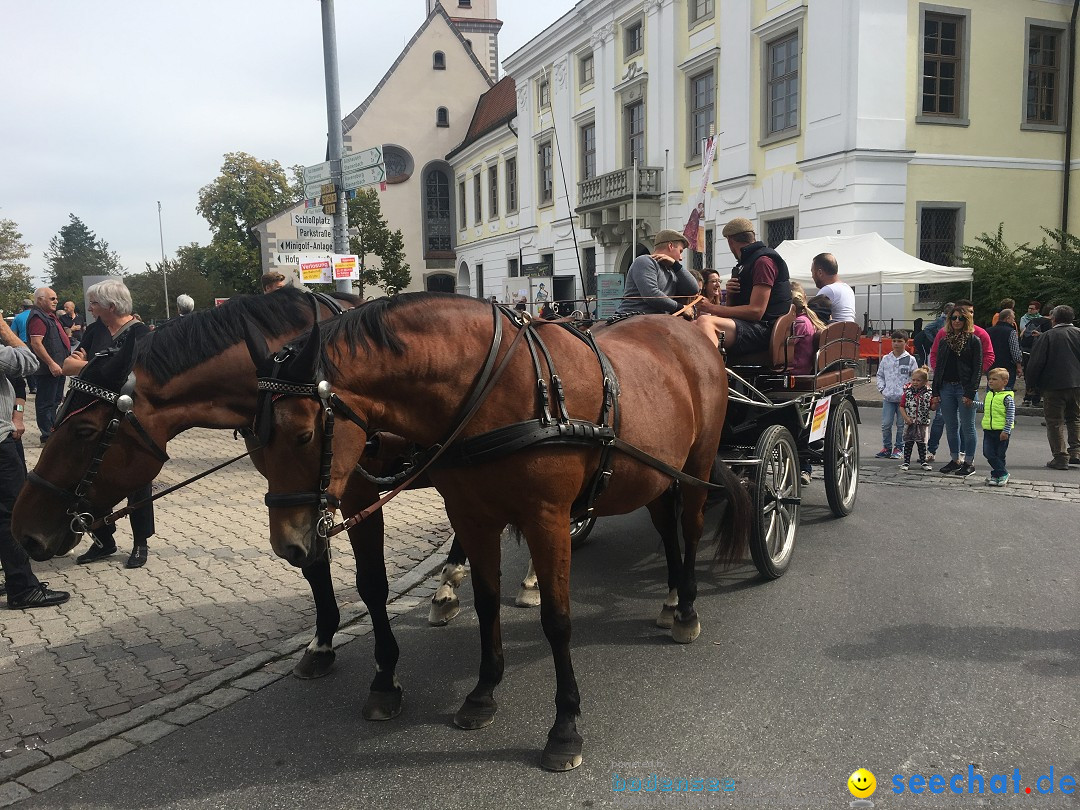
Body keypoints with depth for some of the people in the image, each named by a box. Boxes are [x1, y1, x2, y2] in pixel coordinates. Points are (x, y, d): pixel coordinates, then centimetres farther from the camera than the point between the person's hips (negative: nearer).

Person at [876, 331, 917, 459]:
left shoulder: (910, 360, 2)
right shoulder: (886, 359, 10)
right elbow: (880, 375, 17)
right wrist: (882, 388, 5)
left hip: (903, 397, -2)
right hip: (888, 397, 2)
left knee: (901, 424, 3)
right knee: (886, 424, 1)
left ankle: (899, 448, 13)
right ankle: (886, 447, 13)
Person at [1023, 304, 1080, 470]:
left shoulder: (1049, 336, -6)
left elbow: (1036, 361, -7)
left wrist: (1032, 381, 7)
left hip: (1054, 385, -4)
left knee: (1055, 422, 4)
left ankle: (1060, 457, 1)